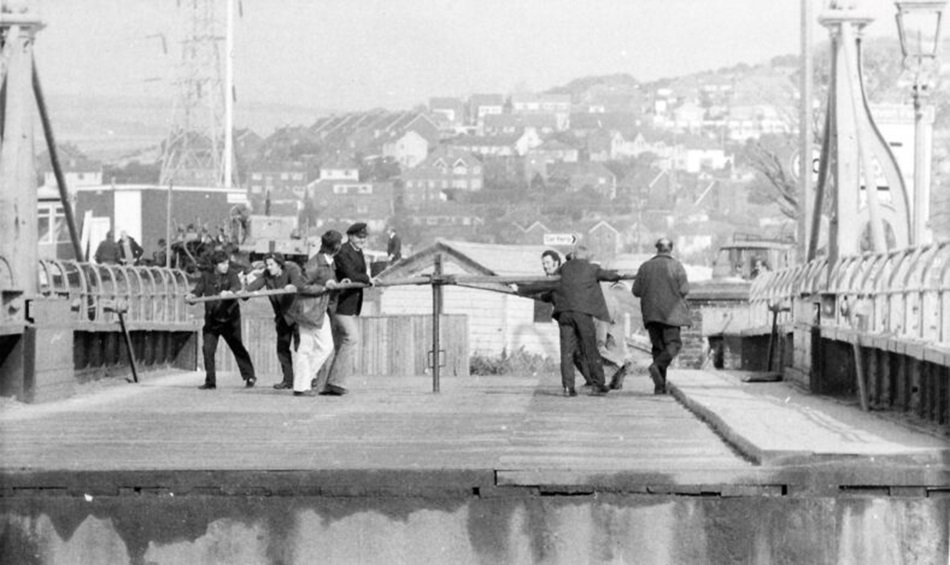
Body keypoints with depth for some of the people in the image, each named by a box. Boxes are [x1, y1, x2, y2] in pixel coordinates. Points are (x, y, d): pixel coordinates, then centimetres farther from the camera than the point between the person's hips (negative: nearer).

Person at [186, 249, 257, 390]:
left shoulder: (231, 274, -2)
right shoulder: (206, 276, 5)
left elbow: (237, 287, -20)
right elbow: (198, 289, -2)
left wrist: (229, 292, -42)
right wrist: (192, 295, -25)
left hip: (230, 318, -2)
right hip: (211, 319, 2)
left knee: (238, 347, 6)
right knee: (208, 349, -7)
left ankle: (249, 376, 22)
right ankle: (210, 382, 2)